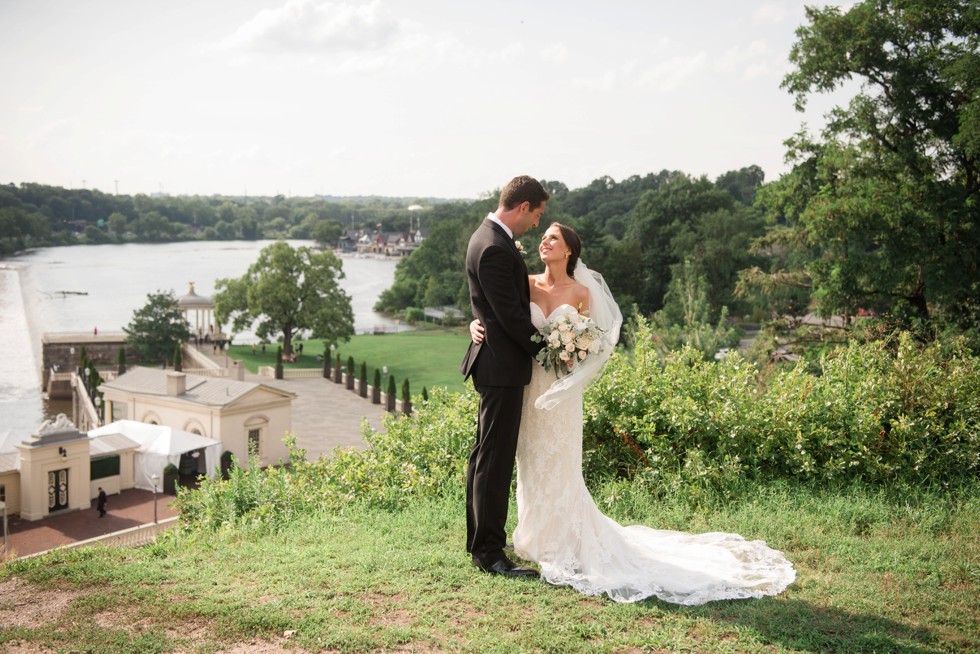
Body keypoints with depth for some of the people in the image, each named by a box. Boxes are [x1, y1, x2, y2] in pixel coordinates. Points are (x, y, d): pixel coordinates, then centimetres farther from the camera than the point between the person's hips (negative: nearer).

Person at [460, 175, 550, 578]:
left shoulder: (487, 237, 13)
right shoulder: (495, 248, -20)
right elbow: (510, 314, -21)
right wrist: (545, 349, -9)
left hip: (494, 362, 11)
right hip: (503, 365, -11)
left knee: (485, 456, 17)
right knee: (495, 460, -6)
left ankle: (480, 541, 28)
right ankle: (489, 552, 1)